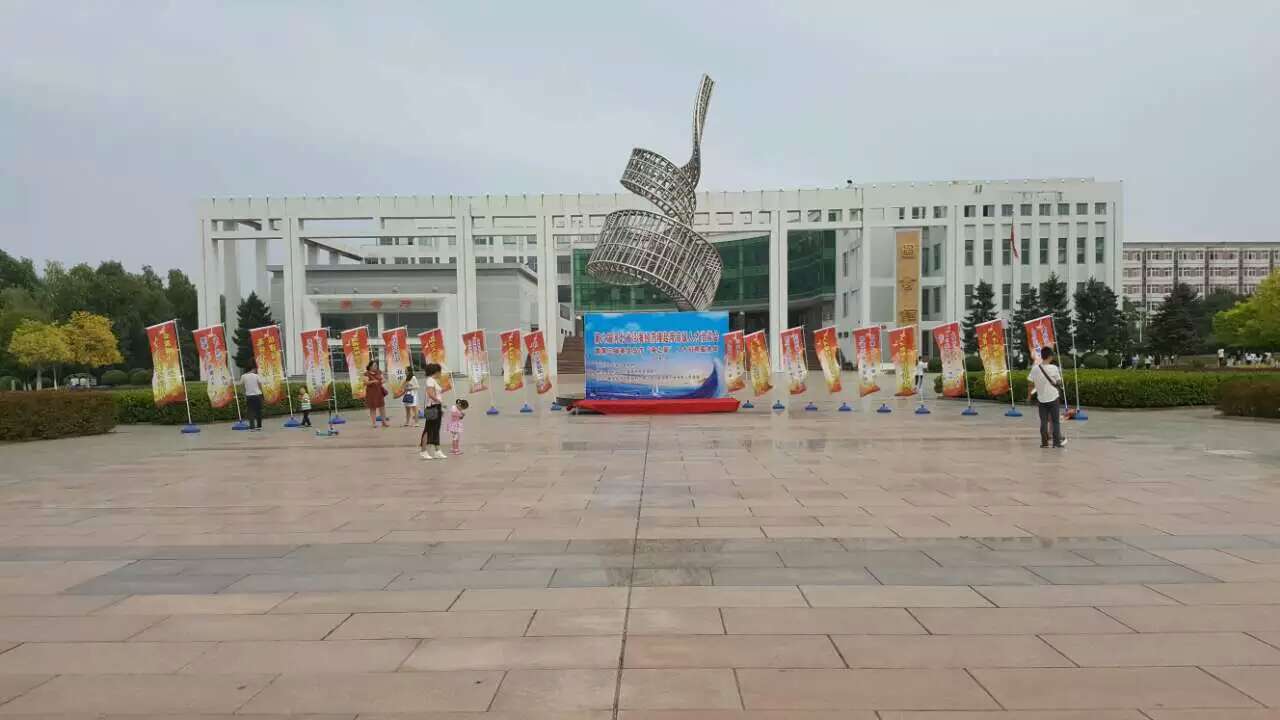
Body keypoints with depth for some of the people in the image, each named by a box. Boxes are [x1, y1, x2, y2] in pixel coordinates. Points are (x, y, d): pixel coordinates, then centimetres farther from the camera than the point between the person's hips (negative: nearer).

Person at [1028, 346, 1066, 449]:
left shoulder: (1035, 369, -6)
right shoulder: (1054, 368, -11)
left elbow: (1031, 385, -2)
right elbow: (1059, 383, -3)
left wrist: (1029, 396, 11)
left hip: (1041, 399, 2)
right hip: (1053, 398, -2)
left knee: (1043, 421, 8)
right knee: (1055, 421, 8)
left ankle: (1044, 442, 9)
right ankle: (1057, 442, 10)